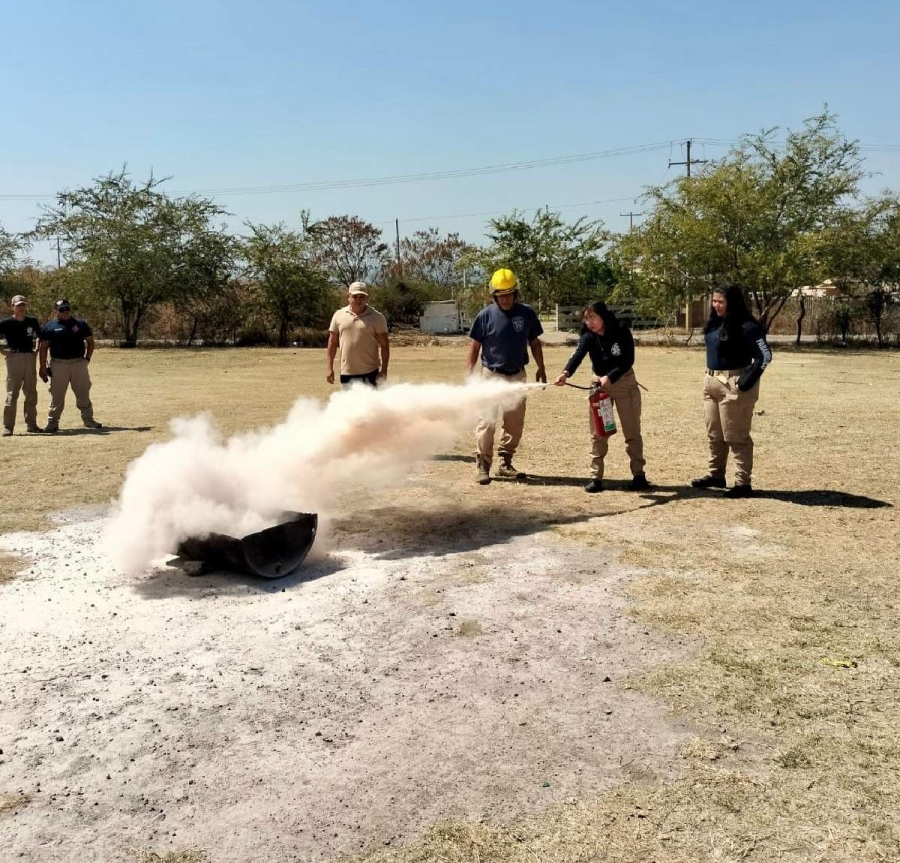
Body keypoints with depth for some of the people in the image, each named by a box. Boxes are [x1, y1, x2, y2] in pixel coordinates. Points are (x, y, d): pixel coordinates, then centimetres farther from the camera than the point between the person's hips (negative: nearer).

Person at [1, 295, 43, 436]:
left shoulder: (33, 321, 8)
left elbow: (41, 337, 23)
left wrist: (37, 349, 11)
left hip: (30, 358, 4)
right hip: (14, 358, -4)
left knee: (31, 393, 9)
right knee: (12, 393, -5)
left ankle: (31, 424, 17)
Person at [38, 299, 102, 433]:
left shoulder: (80, 324, 8)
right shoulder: (50, 326, 3)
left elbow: (90, 341, 14)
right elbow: (43, 347, 3)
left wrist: (87, 358, 3)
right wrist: (43, 367, -4)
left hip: (79, 363, 2)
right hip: (58, 364, -2)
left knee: (83, 394, 8)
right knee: (57, 395, 1)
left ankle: (88, 420, 17)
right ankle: (53, 422, 8)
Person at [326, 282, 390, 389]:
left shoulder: (377, 317, -3)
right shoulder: (339, 315, 5)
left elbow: (384, 345, -2)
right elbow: (332, 342, 10)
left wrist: (384, 370, -8)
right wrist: (330, 368, 7)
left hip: (369, 373, -3)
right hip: (346, 373, 3)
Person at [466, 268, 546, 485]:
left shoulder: (526, 313, 0)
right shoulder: (485, 315, -8)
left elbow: (534, 342, 10)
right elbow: (474, 347, -4)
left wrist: (540, 368, 5)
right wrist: (469, 375, -9)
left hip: (517, 376, 4)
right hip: (491, 375, -4)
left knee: (515, 423, 10)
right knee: (487, 422, -9)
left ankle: (505, 463, 23)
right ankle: (482, 465, -1)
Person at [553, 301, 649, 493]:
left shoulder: (621, 332, -17)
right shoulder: (588, 336, -12)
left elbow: (628, 361, -22)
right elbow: (578, 354, -31)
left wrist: (610, 378, -37)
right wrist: (566, 373, -51)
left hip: (624, 382, -2)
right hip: (600, 383, 2)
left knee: (632, 431, 6)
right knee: (598, 433, 0)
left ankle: (639, 474, 16)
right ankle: (596, 477, 4)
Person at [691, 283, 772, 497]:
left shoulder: (746, 326, -15)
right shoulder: (715, 323, 9)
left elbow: (765, 355, -19)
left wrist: (748, 381, -21)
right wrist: (710, 377, 13)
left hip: (733, 384, -9)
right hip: (712, 381, 9)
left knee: (736, 436, -4)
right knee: (714, 434, 17)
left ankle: (742, 482, 3)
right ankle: (716, 475, 30)